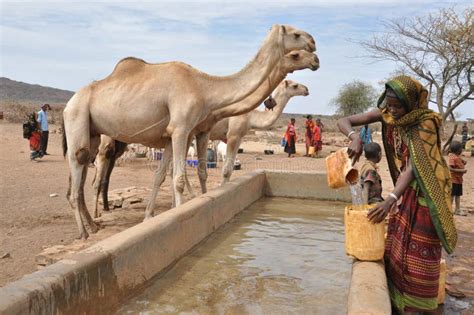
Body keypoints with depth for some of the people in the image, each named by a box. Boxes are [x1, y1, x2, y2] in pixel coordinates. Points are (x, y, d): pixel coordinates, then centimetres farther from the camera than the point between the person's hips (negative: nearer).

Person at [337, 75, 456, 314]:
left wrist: (390, 199, -45)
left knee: (417, 253, -2)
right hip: (404, 188, 6)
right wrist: (355, 137, -35)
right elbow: (343, 121, -12)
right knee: (395, 247, 11)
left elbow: (413, 167, -32)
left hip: (425, 191, -6)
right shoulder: (385, 113, -10)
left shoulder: (425, 123, -25)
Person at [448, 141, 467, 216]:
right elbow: (450, 168, -26)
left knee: (458, 194, 14)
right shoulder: (453, 157, -19)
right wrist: (461, 170, -25)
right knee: (452, 195, -2)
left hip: (459, 179, 10)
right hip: (453, 179, -10)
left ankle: (458, 209, 23)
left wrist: (463, 163, 2)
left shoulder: (458, 157, 9)